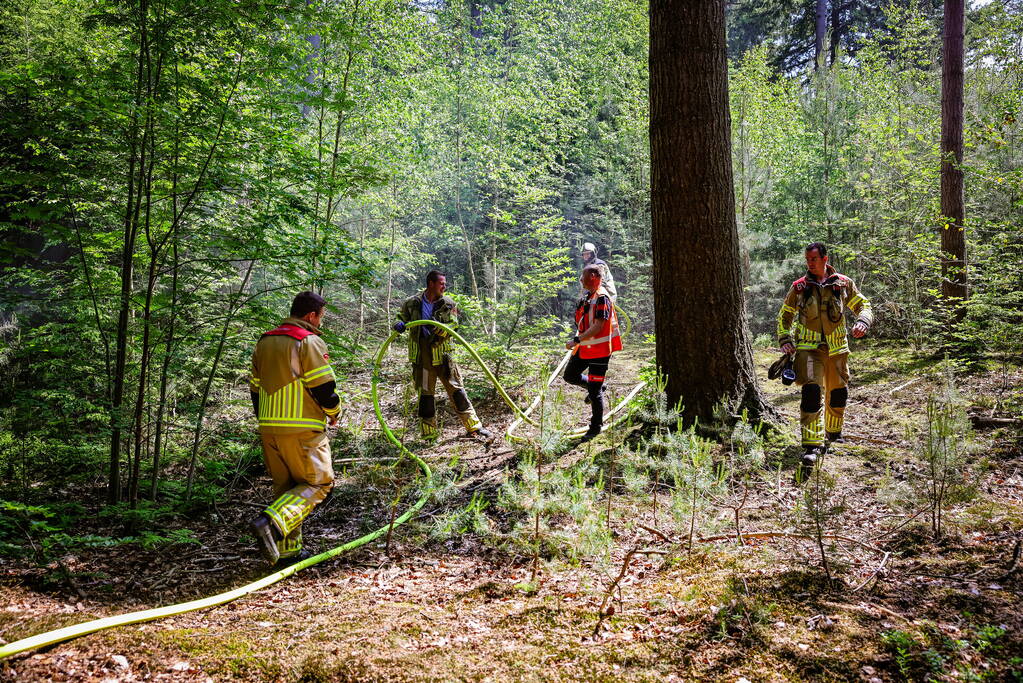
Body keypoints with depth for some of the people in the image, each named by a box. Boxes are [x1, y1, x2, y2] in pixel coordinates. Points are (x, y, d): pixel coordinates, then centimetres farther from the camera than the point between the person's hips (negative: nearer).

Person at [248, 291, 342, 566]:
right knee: (318, 483, 3)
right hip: (302, 430, -7)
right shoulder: (310, 342, -8)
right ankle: (271, 522, -17)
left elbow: (255, 388, 19)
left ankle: (288, 549, 17)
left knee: (285, 486, 16)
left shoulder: (264, 342, 15)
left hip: (268, 429, 7)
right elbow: (324, 388, -12)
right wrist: (334, 413, 8)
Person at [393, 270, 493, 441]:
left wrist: (438, 328, -22)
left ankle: (474, 427, 8)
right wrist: (399, 324, -6)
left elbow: (453, 327, -2)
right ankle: (429, 434, 17)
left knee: (456, 390, 1)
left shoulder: (448, 304, 4)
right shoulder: (412, 303, 4)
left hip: (442, 354, 0)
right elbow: (402, 317, 19)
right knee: (425, 394, 6)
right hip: (421, 355, 0)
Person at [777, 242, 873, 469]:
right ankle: (812, 445, -21)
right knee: (811, 392, -18)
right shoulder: (799, 287, 4)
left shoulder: (843, 284, 4)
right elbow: (785, 315, 15)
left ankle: (834, 433, 39)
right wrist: (785, 340, 1)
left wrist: (862, 322, -8)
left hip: (837, 348, 2)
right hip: (808, 347, -2)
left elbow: (863, 305, 13)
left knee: (838, 393, 13)